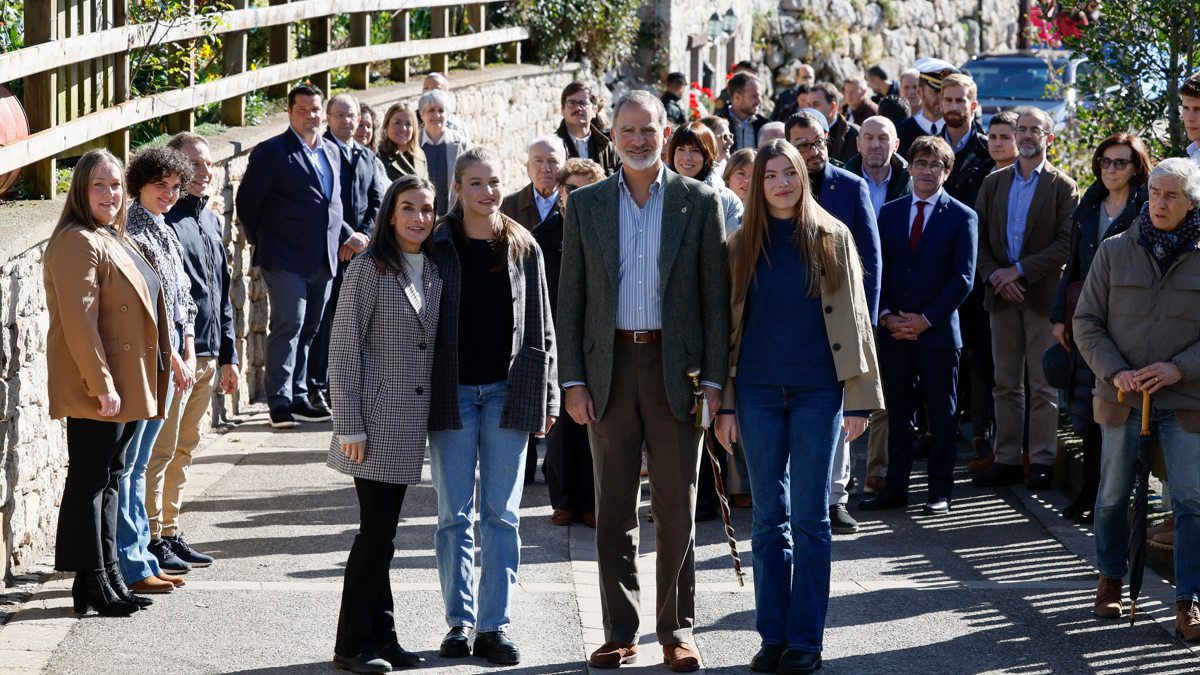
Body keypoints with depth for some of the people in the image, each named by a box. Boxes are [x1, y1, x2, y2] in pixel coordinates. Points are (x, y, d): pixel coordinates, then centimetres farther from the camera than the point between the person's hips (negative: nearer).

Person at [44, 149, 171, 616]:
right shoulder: (78, 244, -15)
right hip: (96, 389, -10)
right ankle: (92, 586, 0)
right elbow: (79, 322, -22)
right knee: (89, 482, -4)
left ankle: (109, 579, 21)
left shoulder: (111, 240, 17)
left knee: (108, 482, 14)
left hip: (126, 386, 10)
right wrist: (101, 385, -24)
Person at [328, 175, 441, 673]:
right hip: (376, 421, -6)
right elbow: (343, 352, -9)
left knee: (382, 530, 10)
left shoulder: (434, 273, 11)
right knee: (378, 530, -7)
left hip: (410, 426, 6)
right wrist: (349, 426, -13)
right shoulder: (368, 269, -7)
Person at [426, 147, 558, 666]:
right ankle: (459, 620, 11)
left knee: (501, 514, 2)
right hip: (452, 391, -1)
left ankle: (494, 625, 6)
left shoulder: (523, 248, 6)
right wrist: (418, 395, -4)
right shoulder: (437, 247, 1)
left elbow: (540, 326, 8)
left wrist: (546, 397, 4)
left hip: (507, 390, 1)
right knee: (454, 514, 3)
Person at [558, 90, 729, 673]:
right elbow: (570, 299, 7)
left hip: (675, 368, -1)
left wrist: (714, 379, -5)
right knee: (613, 510, 5)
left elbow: (716, 296, 1)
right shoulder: (586, 205, 7)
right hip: (609, 368, 2)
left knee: (677, 510, 2)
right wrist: (573, 380, -1)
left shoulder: (700, 202, 2)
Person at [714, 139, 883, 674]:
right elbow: (729, 325, 7)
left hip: (817, 389, -2)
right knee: (770, 518, 5)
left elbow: (853, 318, 2)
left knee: (810, 518, 0)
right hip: (758, 390, 2)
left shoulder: (832, 238, 2)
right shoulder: (743, 245, 6)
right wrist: (724, 403, 2)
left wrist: (860, 399, -3)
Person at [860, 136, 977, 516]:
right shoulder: (889, 213, 11)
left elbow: (963, 278, -6)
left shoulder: (962, 218, 0)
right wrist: (886, 316, -6)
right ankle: (895, 488, 14)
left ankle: (940, 491, 9)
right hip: (894, 331, 3)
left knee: (941, 415, 3)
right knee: (897, 412, 8)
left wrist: (926, 319, -12)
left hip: (938, 331, -3)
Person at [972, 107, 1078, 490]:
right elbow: (979, 238, 9)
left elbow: (1066, 244, -9)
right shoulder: (993, 183, 12)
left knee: (1043, 386, 0)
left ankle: (1042, 461, 4)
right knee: (1006, 384, 7)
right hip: (1002, 295, 4)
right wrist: (995, 276, -8)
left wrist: (1019, 270, -13)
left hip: (1042, 295, -4)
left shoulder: (1063, 187, 0)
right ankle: (1006, 461, 10)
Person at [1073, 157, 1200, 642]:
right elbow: (1087, 322, 4)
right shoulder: (1115, 252, 2)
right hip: (1122, 398, 1)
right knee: (1113, 494, 11)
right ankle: (1110, 579, 31)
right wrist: (1114, 372, -10)